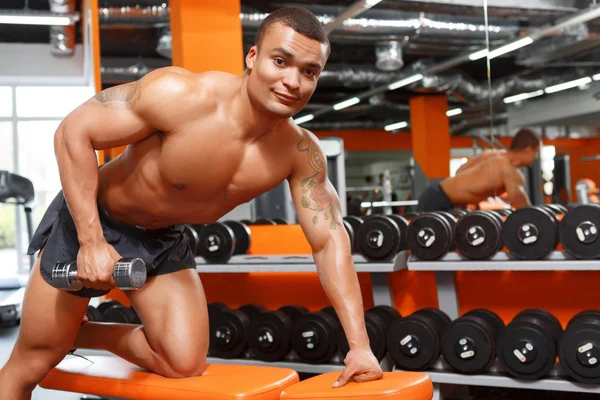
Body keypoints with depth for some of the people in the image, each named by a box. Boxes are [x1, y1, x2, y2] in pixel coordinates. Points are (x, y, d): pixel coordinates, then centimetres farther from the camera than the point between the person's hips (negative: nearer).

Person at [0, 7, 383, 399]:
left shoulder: (302, 153, -18)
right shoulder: (181, 95, -32)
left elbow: (330, 240, -13)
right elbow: (74, 131, -25)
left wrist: (360, 345, -19)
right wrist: (92, 242, -28)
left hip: (163, 238, 4)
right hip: (90, 220, -4)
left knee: (185, 363, -6)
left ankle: (82, 334, 17)